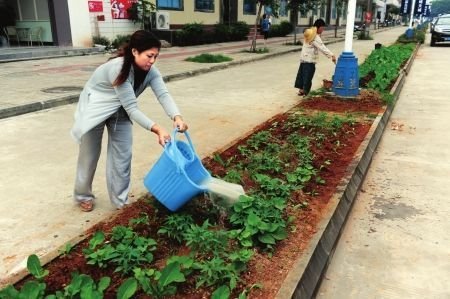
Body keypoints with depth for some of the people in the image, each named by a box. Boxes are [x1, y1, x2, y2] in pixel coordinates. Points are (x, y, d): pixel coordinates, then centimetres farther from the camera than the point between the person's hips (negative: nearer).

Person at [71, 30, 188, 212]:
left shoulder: (150, 71, -16)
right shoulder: (118, 69, -35)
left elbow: (163, 94, -29)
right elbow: (131, 107, -37)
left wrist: (177, 117, -48)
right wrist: (157, 129, -46)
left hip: (120, 111, 5)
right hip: (95, 108, -5)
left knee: (122, 155, 2)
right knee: (90, 155, 8)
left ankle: (120, 200, 16)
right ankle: (83, 196, 30)